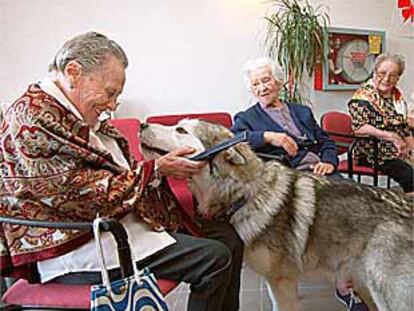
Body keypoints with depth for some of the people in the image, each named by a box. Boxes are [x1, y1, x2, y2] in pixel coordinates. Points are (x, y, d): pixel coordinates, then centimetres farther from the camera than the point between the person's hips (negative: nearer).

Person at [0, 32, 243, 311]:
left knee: (227, 236, 9)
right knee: (215, 259, -19)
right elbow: (88, 197, -22)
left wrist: (167, 165, 1)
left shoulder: (76, 116, 13)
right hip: (82, 248, -10)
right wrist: (156, 170, -14)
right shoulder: (32, 120, -18)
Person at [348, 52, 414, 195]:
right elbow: (360, 127, -19)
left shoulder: (397, 95, 15)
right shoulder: (363, 95, -7)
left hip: (400, 151, 7)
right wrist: (392, 137, -23)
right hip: (374, 153, -7)